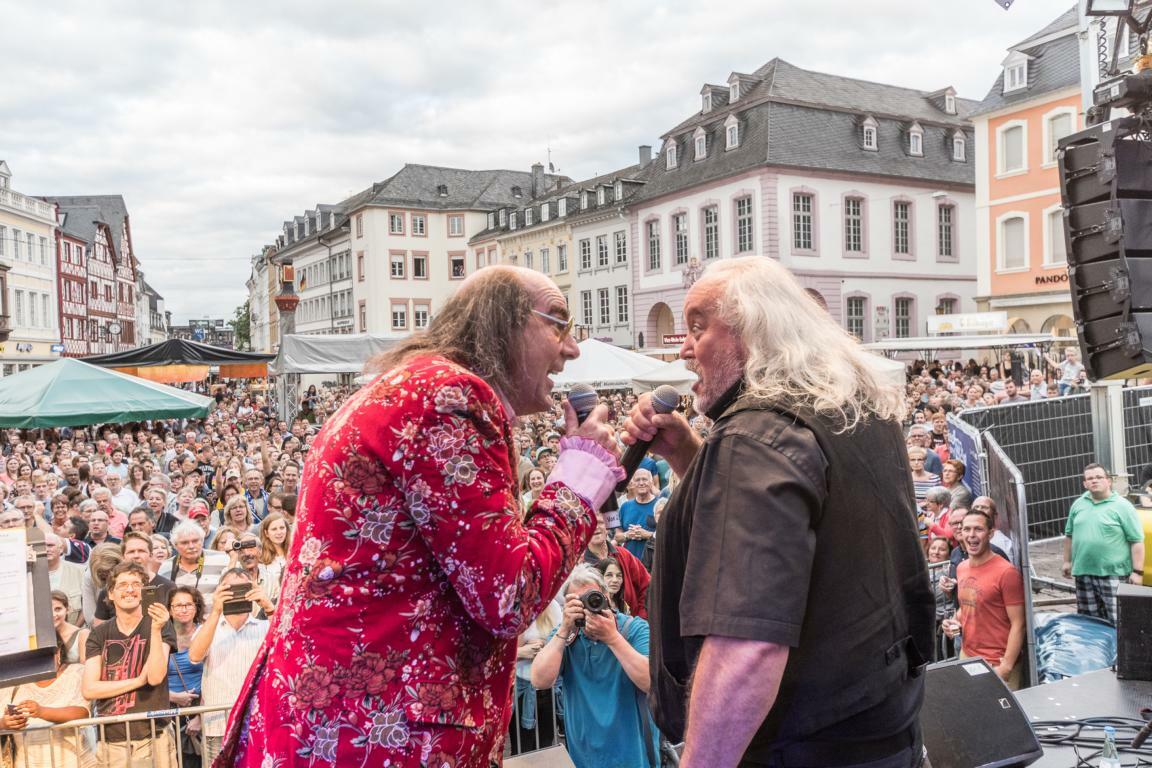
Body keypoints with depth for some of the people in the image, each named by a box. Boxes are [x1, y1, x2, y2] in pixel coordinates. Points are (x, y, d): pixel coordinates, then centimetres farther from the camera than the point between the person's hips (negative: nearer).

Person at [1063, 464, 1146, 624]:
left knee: (1117, 622, -5)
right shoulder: (1078, 504, 11)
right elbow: (1069, 535, 19)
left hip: (1113, 574, -5)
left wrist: (1137, 572, -12)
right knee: (1087, 620, 12)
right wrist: (1067, 561, 16)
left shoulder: (1122, 506, -5)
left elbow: (1137, 541, -8)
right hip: (1083, 573, 5)